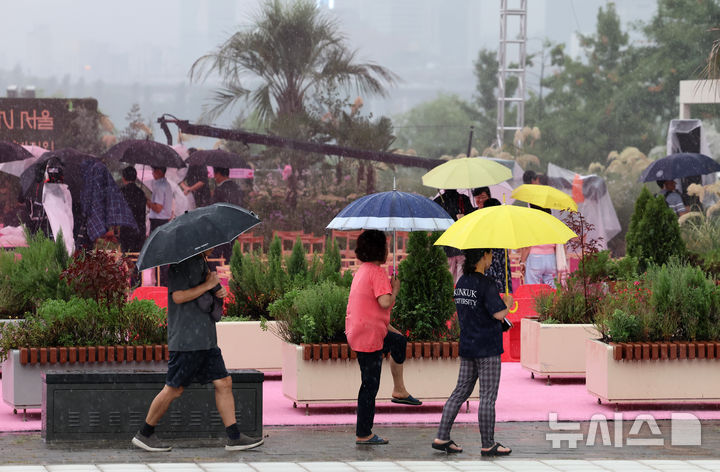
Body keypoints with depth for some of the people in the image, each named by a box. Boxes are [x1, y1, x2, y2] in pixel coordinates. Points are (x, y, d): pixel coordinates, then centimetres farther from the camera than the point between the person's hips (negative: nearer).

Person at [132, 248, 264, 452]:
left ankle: (234, 437, 6)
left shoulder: (201, 263, 18)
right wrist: (208, 285, -14)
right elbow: (178, 296, -21)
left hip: (206, 340, 9)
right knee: (174, 389, -3)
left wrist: (220, 291, 6)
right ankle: (144, 434, 10)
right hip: (186, 339, -9)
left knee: (224, 383, 4)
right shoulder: (182, 263, -11)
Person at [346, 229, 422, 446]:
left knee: (399, 342, 30)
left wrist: (389, 328, 25)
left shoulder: (363, 270, 14)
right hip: (369, 337, -10)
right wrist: (395, 289, -8)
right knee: (370, 385, -3)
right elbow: (385, 302, -27)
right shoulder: (377, 272, -16)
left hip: (357, 330, 10)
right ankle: (364, 435, 1)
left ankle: (399, 391, 33)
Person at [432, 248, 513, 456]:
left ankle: (442, 437, 10)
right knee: (488, 396, -1)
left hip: (467, 346, 8)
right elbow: (499, 314, -23)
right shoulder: (485, 284, -17)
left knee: (460, 392, 12)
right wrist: (507, 303, -2)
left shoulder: (461, 283, 8)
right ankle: (488, 445, 4)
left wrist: (500, 302, 17)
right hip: (487, 347, -8)